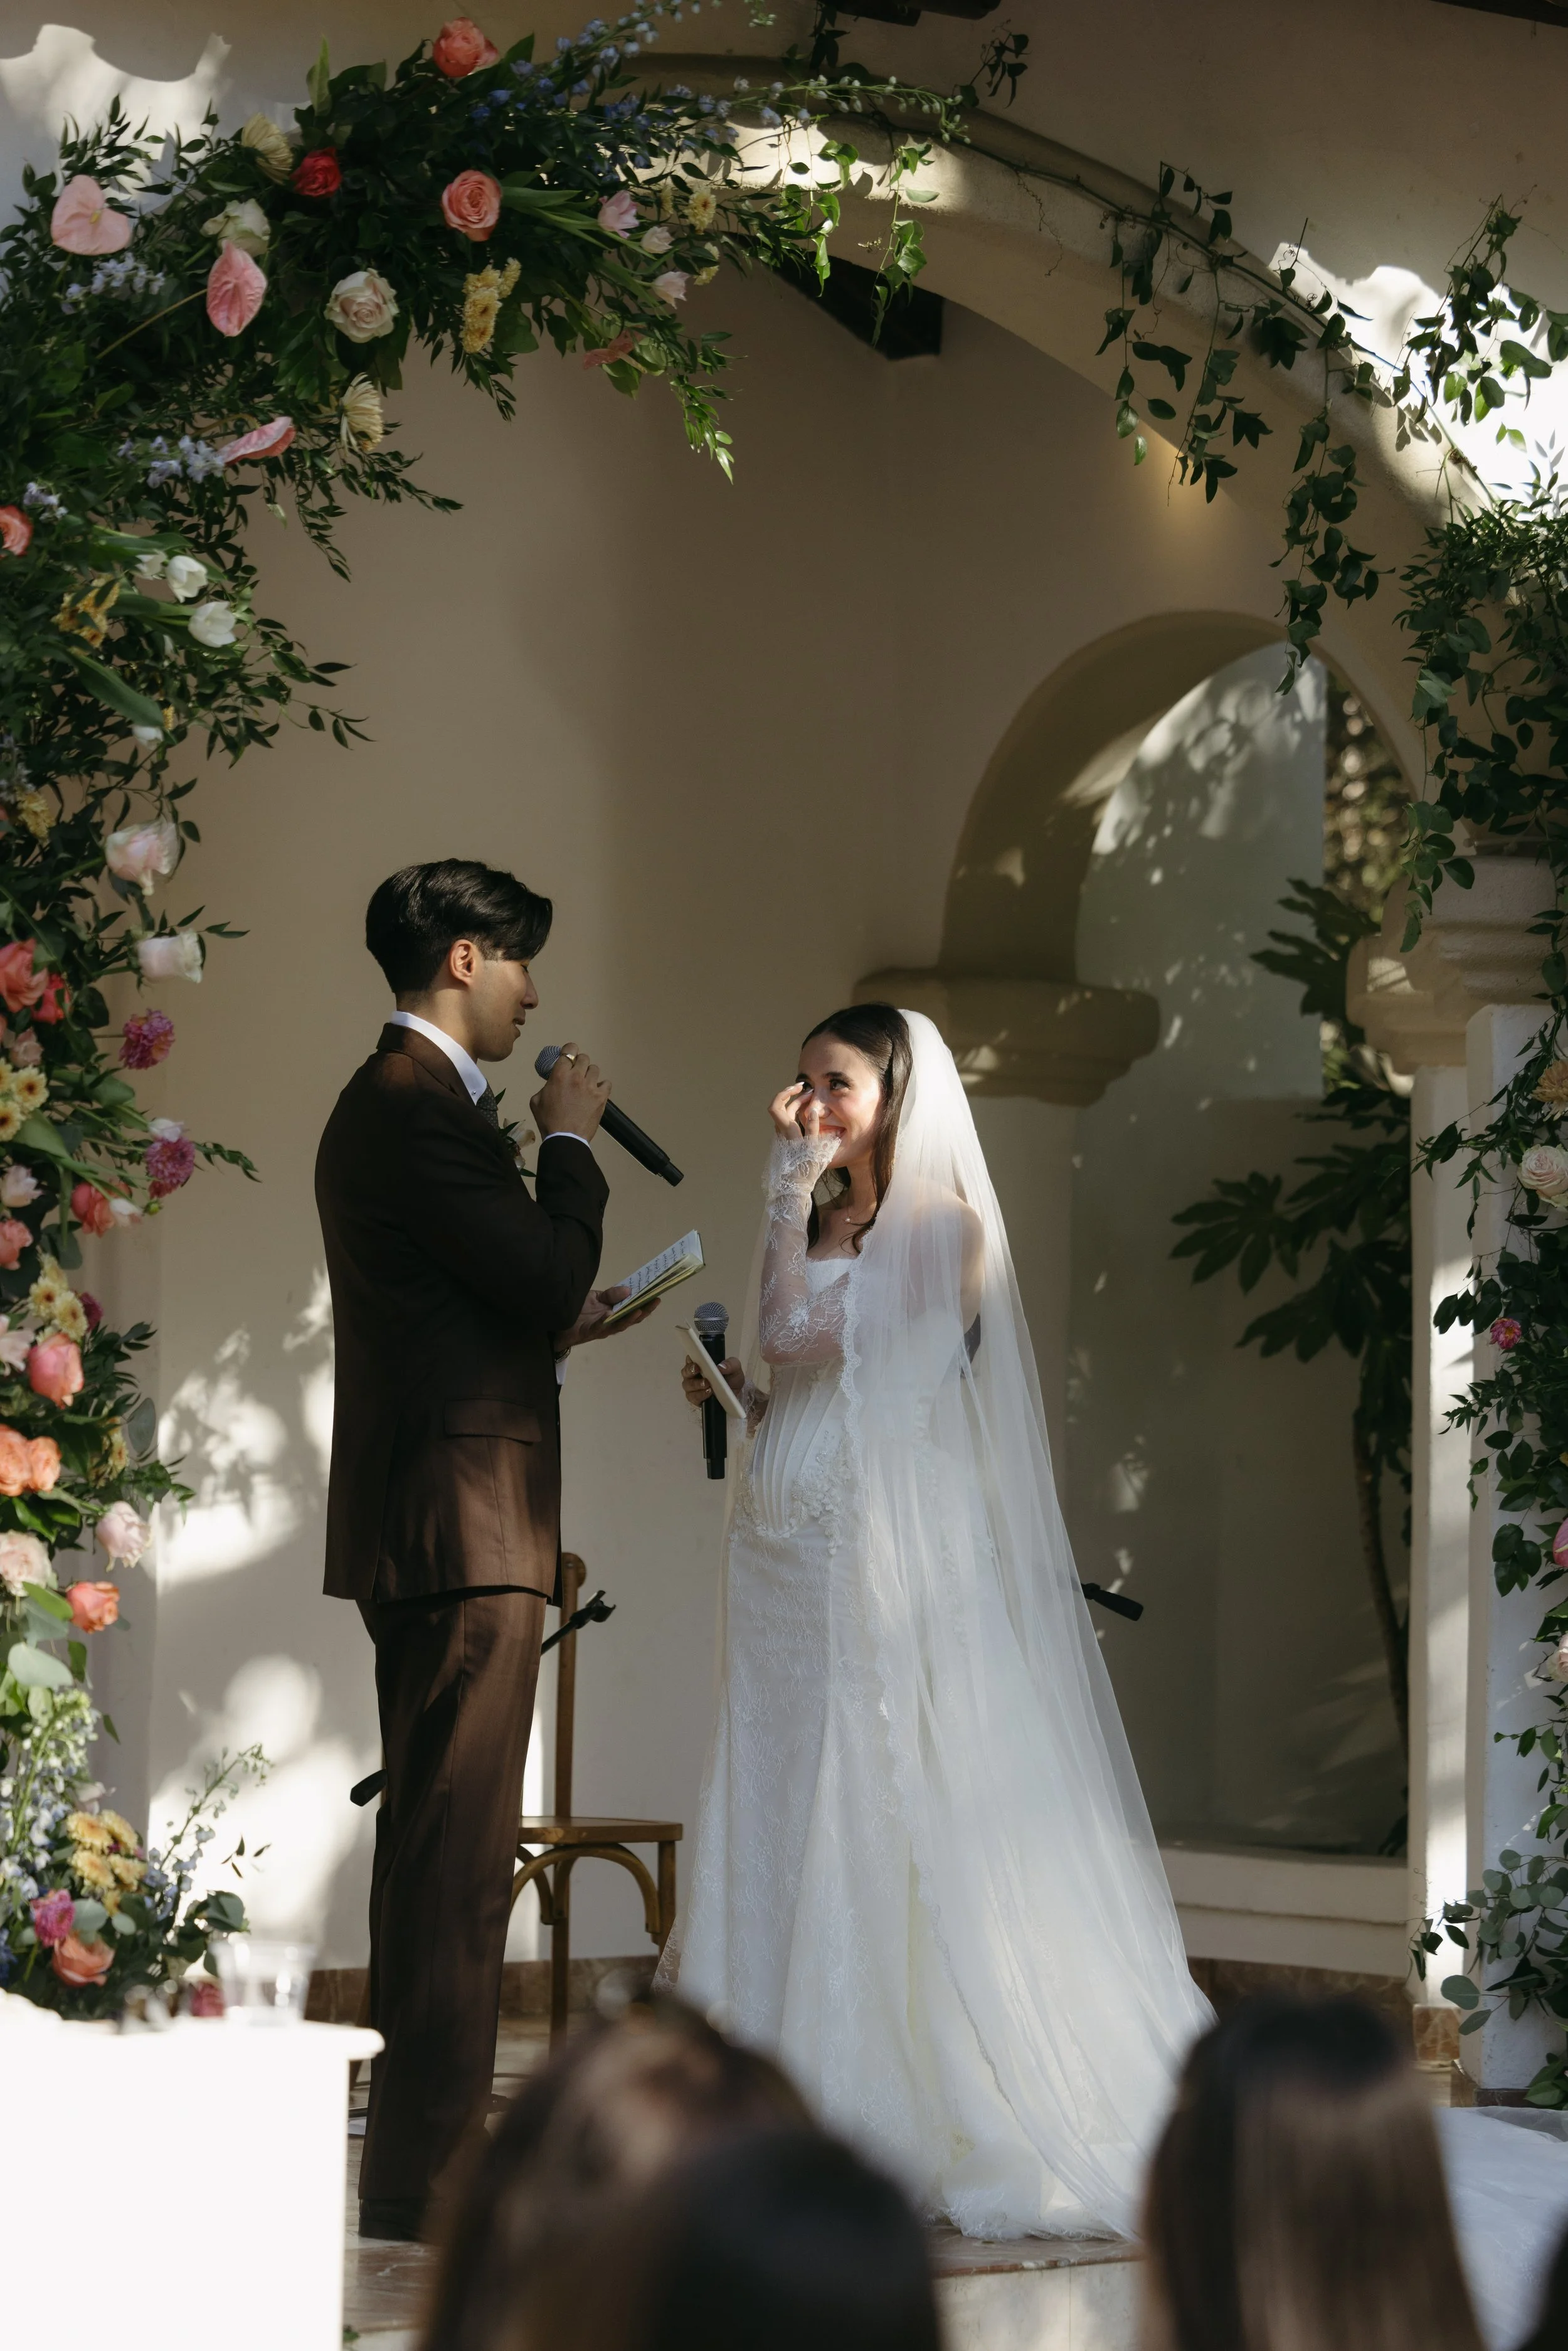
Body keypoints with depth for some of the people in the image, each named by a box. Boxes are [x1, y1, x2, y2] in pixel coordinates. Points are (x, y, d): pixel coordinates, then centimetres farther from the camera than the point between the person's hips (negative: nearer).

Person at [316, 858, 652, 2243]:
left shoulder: (393, 1104, 18)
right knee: (459, 1843, -9)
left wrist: (561, 1323, 18)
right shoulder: (419, 1112, -15)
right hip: (465, 1521, -11)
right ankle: (426, 2170, -8)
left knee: (434, 1839, 15)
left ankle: (416, 2156, 21)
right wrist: (569, 1139, -4)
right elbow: (552, 1276, -17)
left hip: (417, 1525, 11)